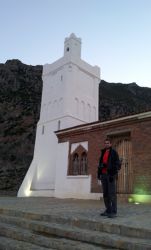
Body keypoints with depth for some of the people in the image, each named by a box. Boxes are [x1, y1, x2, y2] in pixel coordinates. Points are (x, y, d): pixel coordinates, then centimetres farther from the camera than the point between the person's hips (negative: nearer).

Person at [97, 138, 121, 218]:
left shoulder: (114, 152, -1)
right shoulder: (103, 153, 19)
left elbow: (117, 164, -9)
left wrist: (113, 174, -20)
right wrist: (99, 173, 7)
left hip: (111, 175, -7)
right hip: (104, 175, 7)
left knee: (112, 193, -8)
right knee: (105, 193, 6)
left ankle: (113, 212, -5)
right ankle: (108, 210, 13)